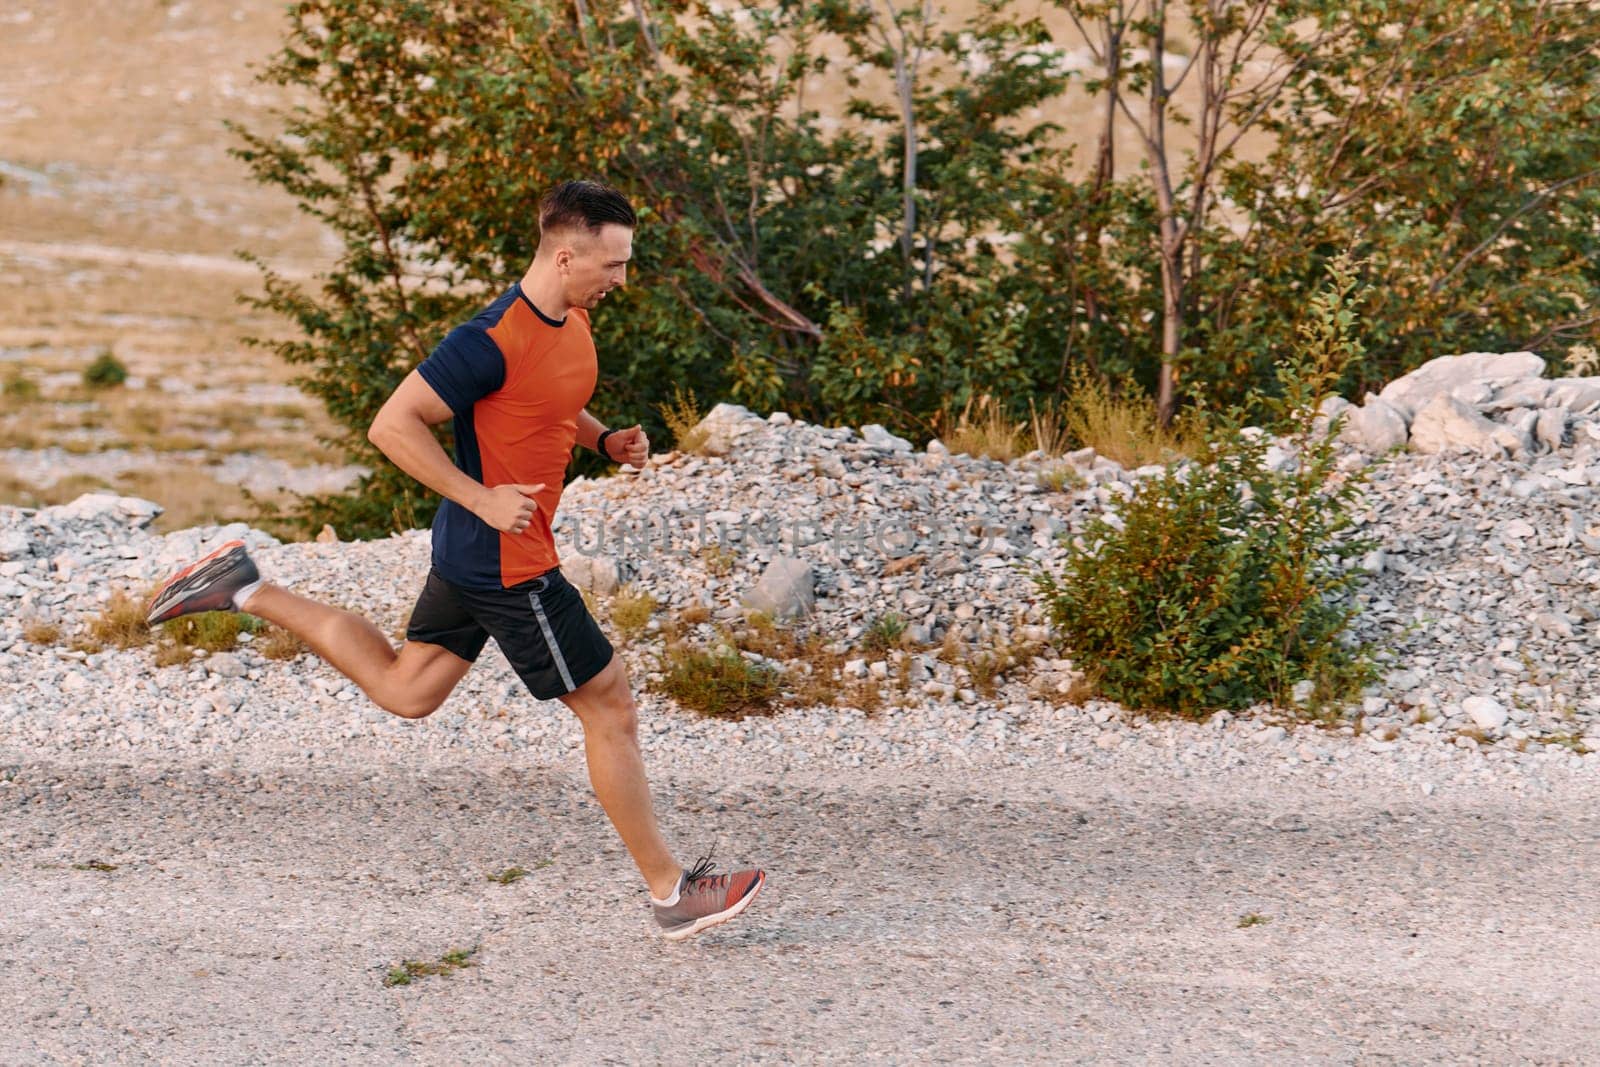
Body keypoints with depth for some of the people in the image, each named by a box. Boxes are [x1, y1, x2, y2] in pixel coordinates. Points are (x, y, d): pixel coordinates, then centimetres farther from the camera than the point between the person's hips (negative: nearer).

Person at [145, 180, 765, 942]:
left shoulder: (573, 319, 4)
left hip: (473, 555, 10)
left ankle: (248, 591, 24)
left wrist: (606, 441, 5)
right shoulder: (494, 340, -25)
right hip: (508, 564, -10)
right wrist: (483, 498, -24)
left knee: (402, 690, 22)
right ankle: (671, 894, 10)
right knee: (610, 708, -1)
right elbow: (392, 426, -22)